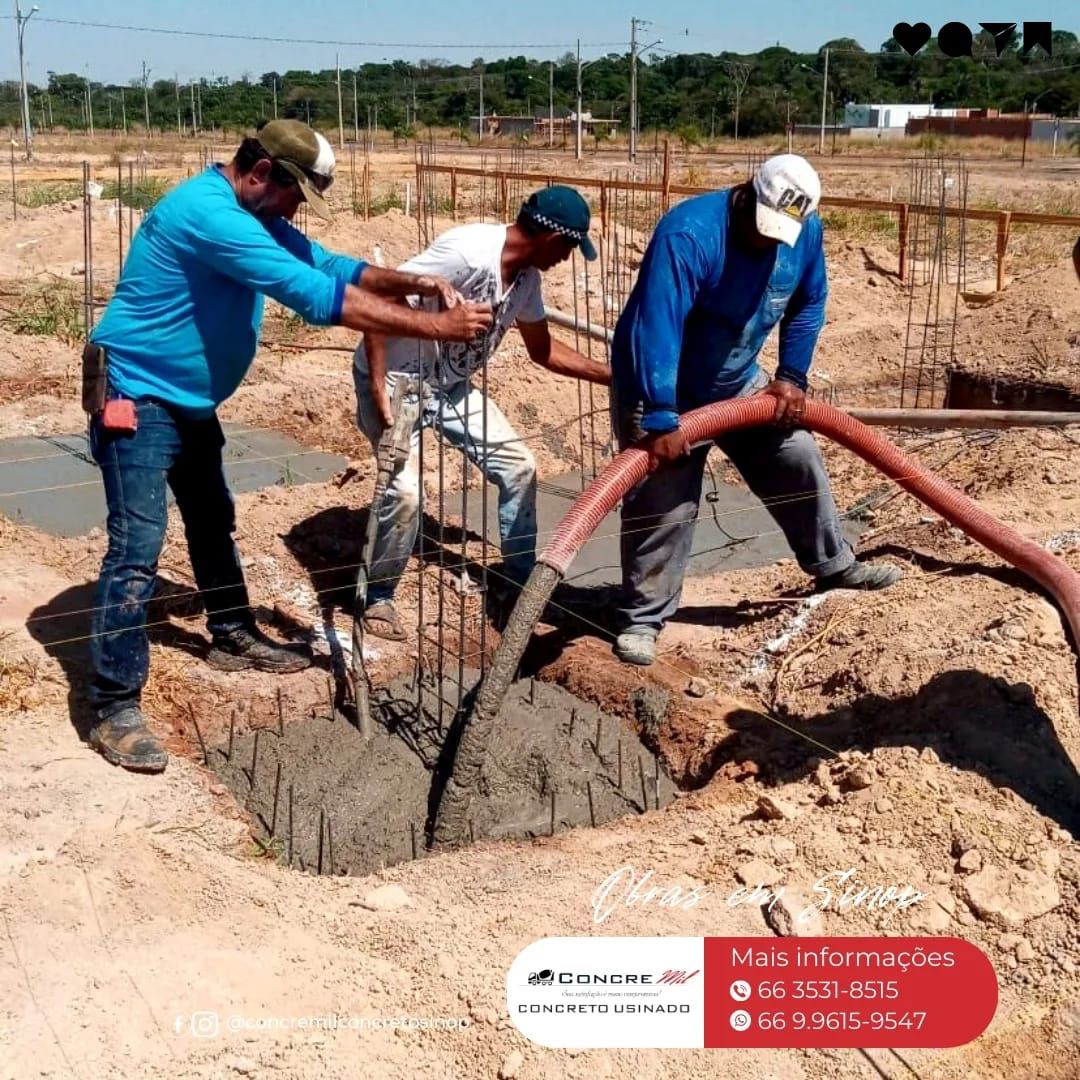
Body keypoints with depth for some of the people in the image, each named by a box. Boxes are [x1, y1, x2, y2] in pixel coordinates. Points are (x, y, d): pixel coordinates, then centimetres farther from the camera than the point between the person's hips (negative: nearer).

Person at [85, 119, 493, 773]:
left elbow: (329, 268, 10)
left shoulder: (255, 217, 6)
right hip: (138, 397, -10)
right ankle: (115, 709, -10)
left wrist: (413, 282, -9)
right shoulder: (208, 213, -27)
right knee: (138, 548, -14)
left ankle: (235, 637, 41)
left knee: (214, 522, 22)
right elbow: (316, 296, -33)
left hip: (191, 399, 10)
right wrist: (435, 327, -31)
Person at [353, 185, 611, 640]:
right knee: (405, 490, -21)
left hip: (451, 385, 8)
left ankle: (519, 583, 21)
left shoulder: (527, 276, -3)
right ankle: (377, 597, 3)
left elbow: (543, 350, 13)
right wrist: (378, 389, -30)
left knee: (517, 465, 6)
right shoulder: (467, 251, -30)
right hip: (394, 380, -8)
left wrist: (613, 376, 9)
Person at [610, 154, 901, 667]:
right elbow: (656, 330, -39)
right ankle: (642, 618, 5)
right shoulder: (688, 235, -33)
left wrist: (792, 375, -2)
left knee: (798, 461, 12)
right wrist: (660, 419, -43)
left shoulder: (804, 232, -11)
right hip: (657, 389, -6)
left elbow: (809, 305, 6)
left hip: (736, 383, 7)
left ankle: (832, 564, 33)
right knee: (664, 505, -9)